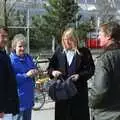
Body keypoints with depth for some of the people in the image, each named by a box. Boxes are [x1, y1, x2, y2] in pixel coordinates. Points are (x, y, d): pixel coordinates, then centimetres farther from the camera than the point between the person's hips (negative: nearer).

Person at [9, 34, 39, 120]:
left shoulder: (28, 57, 8)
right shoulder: (11, 60, -16)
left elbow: (34, 68, 20)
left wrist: (35, 72, -4)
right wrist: (26, 75, -25)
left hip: (29, 96, 8)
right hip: (18, 98, -7)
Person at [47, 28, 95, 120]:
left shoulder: (84, 52, -1)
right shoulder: (59, 52, 7)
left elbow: (91, 69, -4)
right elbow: (50, 67, 11)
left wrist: (79, 76, -19)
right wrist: (53, 72, -12)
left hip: (79, 91, -2)